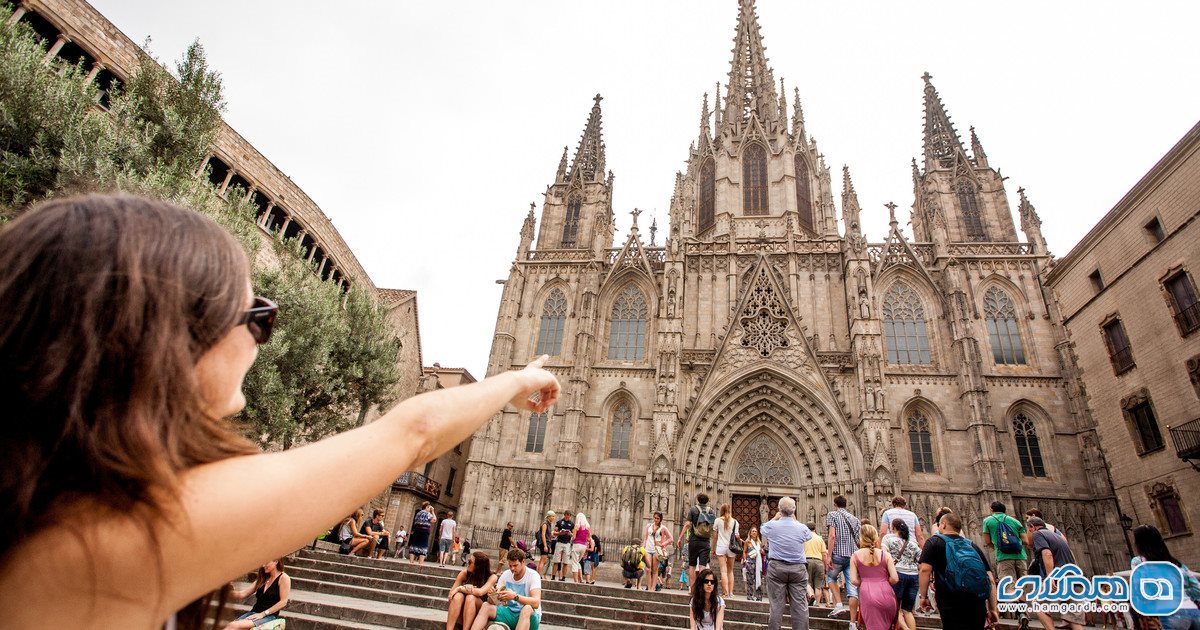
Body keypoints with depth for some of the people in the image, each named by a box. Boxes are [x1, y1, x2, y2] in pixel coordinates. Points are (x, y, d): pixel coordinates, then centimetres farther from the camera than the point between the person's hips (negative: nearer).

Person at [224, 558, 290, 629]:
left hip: (269, 616, -6)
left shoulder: (283, 578, -3)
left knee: (233, 626, -28)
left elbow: (283, 602, -10)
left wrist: (263, 614, -15)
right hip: (254, 613, 7)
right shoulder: (262, 578, 18)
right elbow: (242, 594, 13)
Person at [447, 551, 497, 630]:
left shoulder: (491, 577, -14)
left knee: (471, 597, -33)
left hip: (479, 610, -2)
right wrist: (466, 588, -27)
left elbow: (480, 592, -30)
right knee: (458, 596, -30)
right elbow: (450, 594, -7)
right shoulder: (464, 573, -7)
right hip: (460, 608, 2)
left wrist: (459, 588, -24)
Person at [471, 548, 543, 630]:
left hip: (530, 616, -5)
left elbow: (536, 603, -28)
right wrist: (492, 595, -24)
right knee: (486, 606, -15)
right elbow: (494, 602, 1)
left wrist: (515, 596, -40)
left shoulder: (533, 575, -14)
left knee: (527, 608, -39)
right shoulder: (505, 575, 1)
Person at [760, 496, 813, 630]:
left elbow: (763, 528, 20)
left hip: (776, 567, -1)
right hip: (798, 568, 1)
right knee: (800, 605, 3)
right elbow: (809, 535, 23)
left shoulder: (772, 525, -4)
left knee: (776, 604, 3)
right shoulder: (802, 528, -2)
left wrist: (775, 518, 30)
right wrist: (795, 520, 28)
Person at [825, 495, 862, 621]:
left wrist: (828, 555, -11)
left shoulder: (832, 515, 1)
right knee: (852, 588, 1)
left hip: (838, 554, -4)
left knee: (830, 577, 21)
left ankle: (839, 605, 3)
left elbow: (832, 536, -11)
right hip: (853, 555, 4)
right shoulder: (855, 519, 17)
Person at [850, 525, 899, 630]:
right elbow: (895, 579, -1)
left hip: (867, 595, -1)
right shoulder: (885, 555, 4)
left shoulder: (855, 556, 4)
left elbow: (854, 580, -1)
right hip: (886, 594, 1)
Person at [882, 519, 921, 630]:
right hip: (913, 575, 5)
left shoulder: (888, 538, 5)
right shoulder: (913, 543, 18)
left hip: (898, 573, -5)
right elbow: (921, 566, 15)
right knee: (907, 610, 12)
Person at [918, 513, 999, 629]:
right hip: (978, 602, 5)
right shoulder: (972, 545, 21)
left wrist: (923, 596, 0)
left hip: (952, 603, -5)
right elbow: (990, 579, 16)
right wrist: (993, 608, 18)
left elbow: (925, 569, -6)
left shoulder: (934, 541, 7)